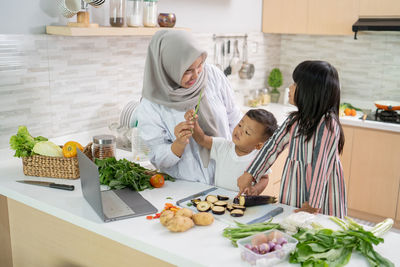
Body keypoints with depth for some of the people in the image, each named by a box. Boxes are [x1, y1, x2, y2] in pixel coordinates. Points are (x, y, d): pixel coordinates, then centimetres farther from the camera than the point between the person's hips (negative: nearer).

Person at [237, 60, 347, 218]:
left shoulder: (328, 124, -19)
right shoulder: (295, 119, 3)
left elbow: (322, 164, -20)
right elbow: (273, 145, 7)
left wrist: (313, 204, -19)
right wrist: (249, 174, 6)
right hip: (293, 186, 7)